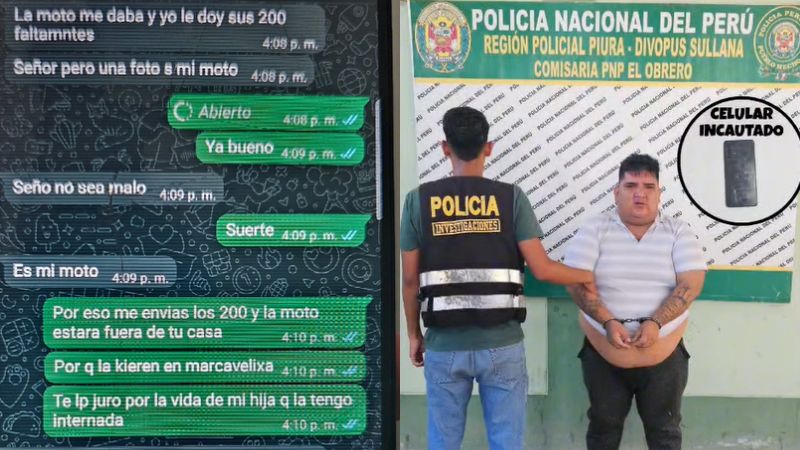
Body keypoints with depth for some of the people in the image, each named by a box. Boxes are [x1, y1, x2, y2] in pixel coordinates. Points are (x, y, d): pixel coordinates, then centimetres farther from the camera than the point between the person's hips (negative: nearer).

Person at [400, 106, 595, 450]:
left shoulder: (419, 199, -2)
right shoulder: (511, 197, -4)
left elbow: (411, 279, 0)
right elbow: (542, 269, -8)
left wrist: (414, 334, 13)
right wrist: (585, 276, 12)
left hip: (445, 345, 1)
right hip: (501, 343, 0)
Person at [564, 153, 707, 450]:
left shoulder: (679, 233, 0)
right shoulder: (594, 229, -3)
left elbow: (691, 283, -10)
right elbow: (576, 281, -10)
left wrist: (656, 323, -22)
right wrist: (608, 322, -22)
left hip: (664, 354, 0)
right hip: (603, 353, 0)